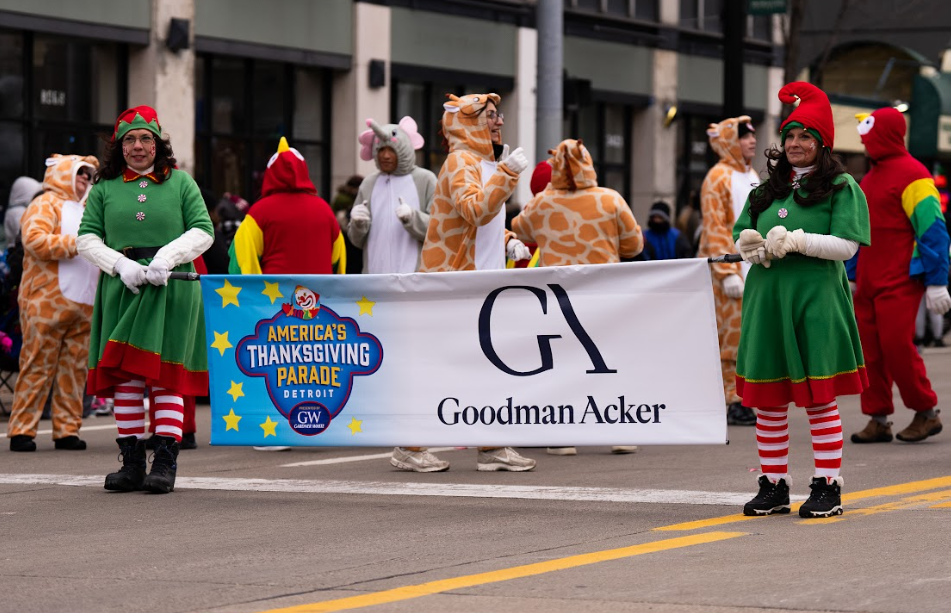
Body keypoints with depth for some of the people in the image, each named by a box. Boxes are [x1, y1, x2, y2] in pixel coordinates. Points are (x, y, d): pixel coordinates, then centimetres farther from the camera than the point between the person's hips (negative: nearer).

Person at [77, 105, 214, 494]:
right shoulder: (104, 188, 11)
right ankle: (132, 464, 4)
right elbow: (86, 239, 5)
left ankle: (165, 464, -4)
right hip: (121, 290, 2)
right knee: (125, 377, -1)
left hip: (172, 290, -1)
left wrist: (165, 258, -13)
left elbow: (203, 232, 2)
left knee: (167, 378, -4)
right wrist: (122, 265, -11)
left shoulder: (180, 183, 8)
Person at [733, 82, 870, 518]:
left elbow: (847, 245, -8)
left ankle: (827, 487, 2)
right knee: (766, 400, 6)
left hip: (816, 299, -5)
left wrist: (797, 240, -16)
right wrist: (751, 245, -6)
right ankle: (773, 487, 15)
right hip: (767, 298, 5)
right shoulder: (767, 189, 18)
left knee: (819, 399, -4)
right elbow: (741, 235, 17)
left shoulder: (841, 188, 1)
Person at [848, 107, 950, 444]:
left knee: (897, 345, -10)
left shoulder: (912, 175, -11)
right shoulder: (871, 178, 17)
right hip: (869, 283, 9)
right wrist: (850, 276, 20)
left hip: (900, 282, -9)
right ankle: (878, 419, 10)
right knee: (870, 349, 5)